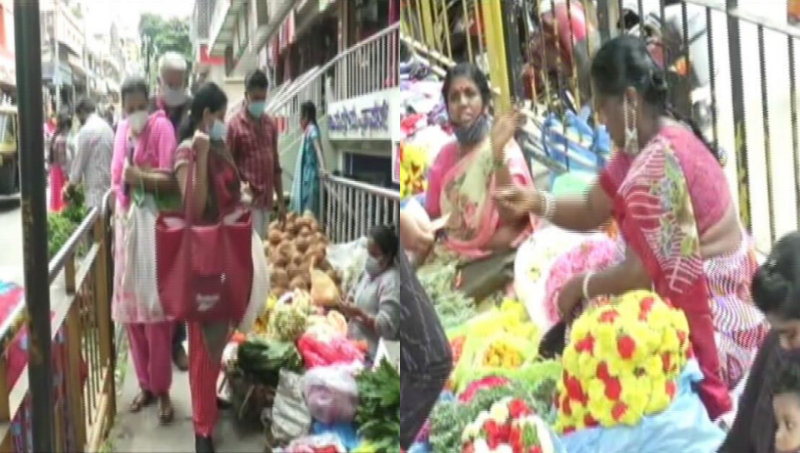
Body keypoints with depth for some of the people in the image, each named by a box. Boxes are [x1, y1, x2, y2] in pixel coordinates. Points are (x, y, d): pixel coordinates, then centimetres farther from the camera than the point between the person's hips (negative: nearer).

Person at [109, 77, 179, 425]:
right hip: (127, 221, 6)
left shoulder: (161, 126, -8)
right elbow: (117, 181, 17)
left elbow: (170, 180, -15)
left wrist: (139, 177, -27)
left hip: (152, 221, -6)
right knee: (130, 308, 9)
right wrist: (116, 222, 15)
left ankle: (162, 390, 7)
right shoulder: (122, 130, 11)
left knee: (154, 309, -4)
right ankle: (145, 385, 22)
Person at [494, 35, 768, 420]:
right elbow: (591, 212, 8)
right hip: (693, 294, 9)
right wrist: (538, 202, -9)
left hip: (711, 317, -9)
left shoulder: (658, 162, -27)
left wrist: (582, 286, -11)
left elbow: (646, 272, -26)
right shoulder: (643, 146, 4)